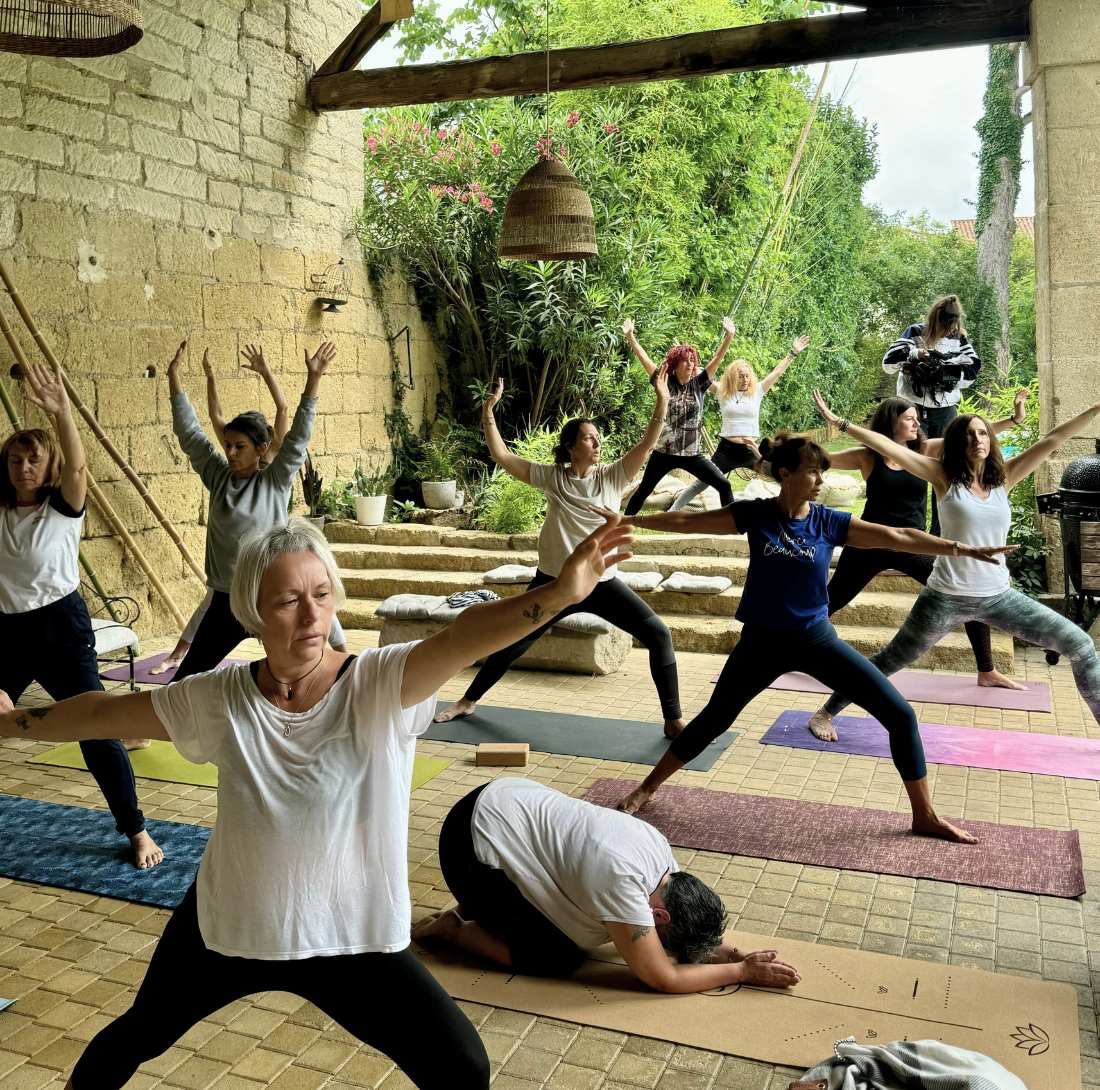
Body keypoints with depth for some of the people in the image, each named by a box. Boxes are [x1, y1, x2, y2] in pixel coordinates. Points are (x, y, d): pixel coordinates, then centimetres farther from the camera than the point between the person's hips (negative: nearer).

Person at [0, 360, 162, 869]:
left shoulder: (63, 507, -7)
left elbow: (77, 465, -25)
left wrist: (62, 413, -40)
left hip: (60, 626, -4)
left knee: (98, 731, -4)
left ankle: (137, 832, 7)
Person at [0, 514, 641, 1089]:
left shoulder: (382, 686, -23)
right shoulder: (220, 699, -13)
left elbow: (459, 640, -42)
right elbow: (106, 714, 2)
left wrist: (558, 594, -58)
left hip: (353, 939, -2)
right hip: (228, 925, 3)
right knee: (138, 1035, 28)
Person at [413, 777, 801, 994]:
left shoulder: (658, 848, -4)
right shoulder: (621, 881, -29)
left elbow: (694, 925, 12)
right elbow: (663, 978, -20)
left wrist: (733, 953, -5)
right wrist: (744, 972, -11)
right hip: (474, 844, -9)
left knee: (577, 926, 13)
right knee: (558, 958, -6)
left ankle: (479, 908, 20)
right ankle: (453, 928, 6)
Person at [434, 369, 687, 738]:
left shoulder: (612, 476, -3)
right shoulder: (551, 477, -3)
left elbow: (648, 442, -13)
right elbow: (501, 456, -4)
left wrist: (662, 399, -24)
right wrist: (488, 412, -12)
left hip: (602, 583, 0)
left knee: (658, 634, -14)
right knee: (511, 644, 13)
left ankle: (673, 720, -2)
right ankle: (468, 701, 37)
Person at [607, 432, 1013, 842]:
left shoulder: (829, 521, -7)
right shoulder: (754, 514, -9)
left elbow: (897, 537, -8)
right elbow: (687, 522, -5)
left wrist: (962, 548, -13)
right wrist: (626, 520, -5)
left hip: (817, 638, 2)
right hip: (762, 640, -1)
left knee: (900, 714, -5)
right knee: (713, 719, 8)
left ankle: (925, 816, 11)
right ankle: (646, 789, 27)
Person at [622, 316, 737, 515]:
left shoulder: (698, 384, 1)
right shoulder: (665, 383, -2)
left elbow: (717, 358, -7)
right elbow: (643, 357, -4)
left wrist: (729, 336, -19)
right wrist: (630, 336, -10)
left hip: (692, 454, 1)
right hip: (664, 452, -1)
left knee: (723, 485, -7)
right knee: (644, 490, 10)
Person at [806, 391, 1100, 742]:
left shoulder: (1004, 477, 4)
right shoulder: (944, 476, -6)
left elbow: (1052, 440, 2)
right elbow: (889, 447, -13)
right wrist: (839, 423, -18)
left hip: (999, 596, 4)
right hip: (946, 597, -4)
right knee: (890, 661, 6)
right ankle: (825, 713, 20)